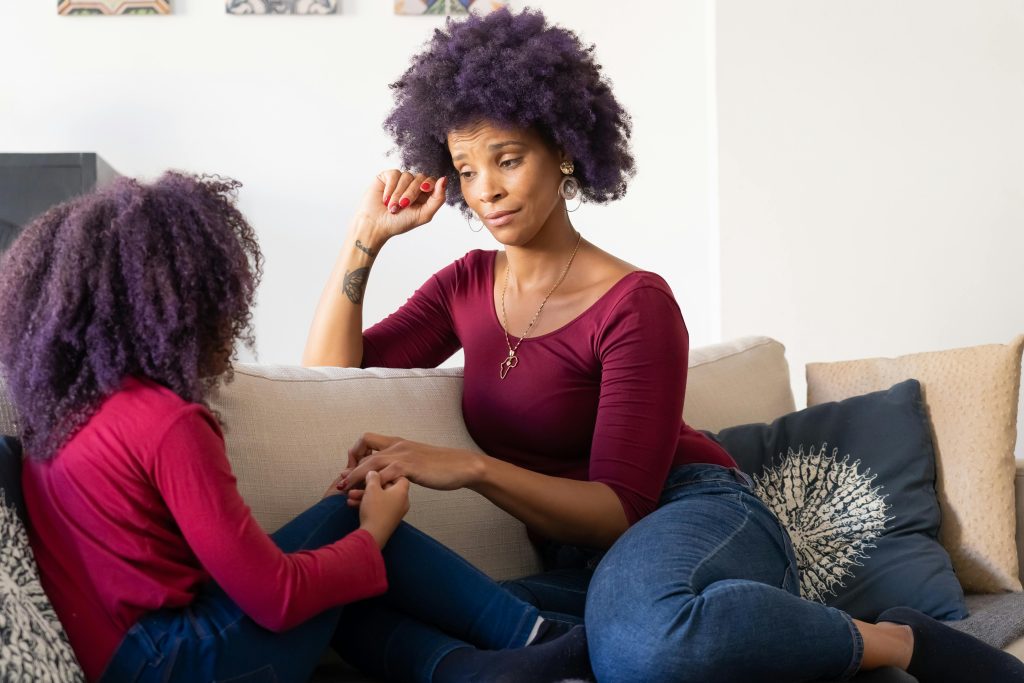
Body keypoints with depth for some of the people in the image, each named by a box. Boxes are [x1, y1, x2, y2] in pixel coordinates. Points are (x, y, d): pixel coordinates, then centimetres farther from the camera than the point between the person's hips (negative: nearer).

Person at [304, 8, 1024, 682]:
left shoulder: (634, 304, -9)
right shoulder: (468, 286, 11)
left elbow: (623, 507, -15)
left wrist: (470, 467, -28)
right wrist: (366, 236, 2)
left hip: (702, 518, -6)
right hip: (581, 565, 6)